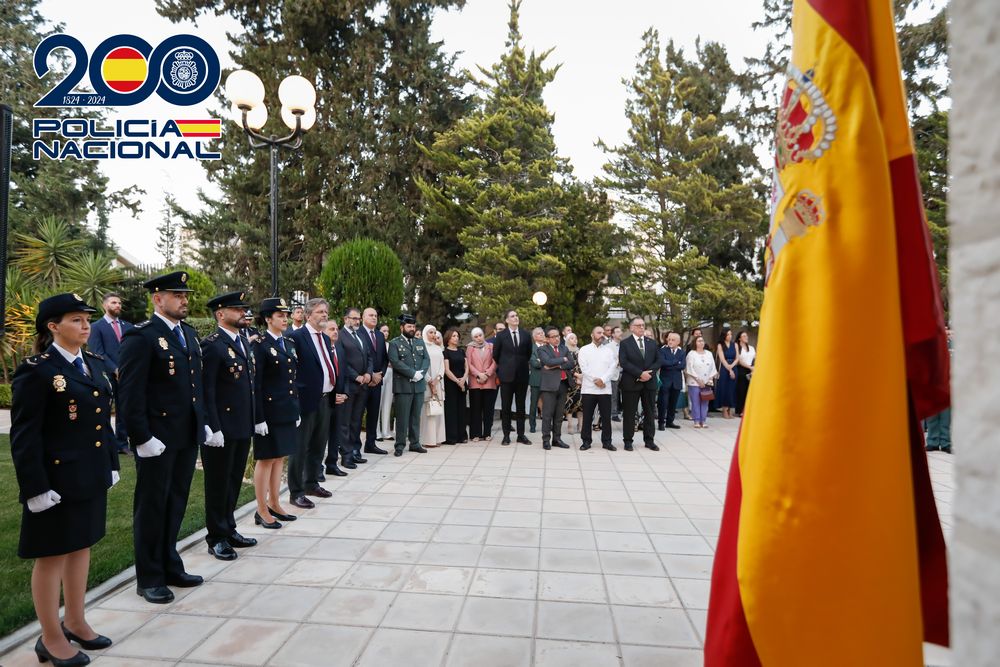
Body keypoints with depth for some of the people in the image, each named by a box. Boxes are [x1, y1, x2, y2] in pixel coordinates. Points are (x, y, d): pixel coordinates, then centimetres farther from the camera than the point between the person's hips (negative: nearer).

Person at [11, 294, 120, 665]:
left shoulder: (97, 365, 8)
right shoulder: (36, 371, -14)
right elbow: (24, 436, -15)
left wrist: (112, 464, 14)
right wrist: (36, 487, -18)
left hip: (91, 477, 7)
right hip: (57, 480, -7)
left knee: (81, 547, 17)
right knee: (52, 556, 7)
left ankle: (75, 622, 33)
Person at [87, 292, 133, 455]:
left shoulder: (128, 326, 14)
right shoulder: (96, 327, 2)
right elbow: (98, 353, -6)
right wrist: (115, 370, -13)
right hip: (106, 376, -4)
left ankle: (122, 443, 14)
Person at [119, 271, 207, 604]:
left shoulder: (189, 333, 11)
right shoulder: (141, 337, -13)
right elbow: (130, 393, -16)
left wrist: (203, 422, 12)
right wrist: (142, 438, -17)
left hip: (187, 436, 7)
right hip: (157, 439, -7)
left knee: (176, 504, 17)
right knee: (152, 507, 8)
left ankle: (170, 566, 32)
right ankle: (149, 578, 22)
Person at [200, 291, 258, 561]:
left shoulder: (244, 341, 12)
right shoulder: (212, 344, -13)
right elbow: (207, 390, -17)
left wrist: (258, 418, 14)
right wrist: (213, 428, -19)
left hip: (243, 425, 8)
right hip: (221, 427, -7)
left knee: (234, 481, 17)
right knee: (218, 483, 7)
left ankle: (229, 529, 31)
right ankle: (217, 538, 20)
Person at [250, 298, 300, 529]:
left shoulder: (290, 343, 10)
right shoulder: (260, 345, -11)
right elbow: (255, 384, -14)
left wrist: (296, 410, 13)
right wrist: (259, 418, -17)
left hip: (287, 411, 7)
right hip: (269, 411, -7)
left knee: (279, 458, 14)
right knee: (266, 459, 3)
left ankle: (274, 504, 26)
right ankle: (262, 511, 15)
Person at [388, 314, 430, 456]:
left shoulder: (420, 342, 17)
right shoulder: (394, 343, -1)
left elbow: (426, 359, 8)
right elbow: (395, 362, -13)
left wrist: (421, 373, -11)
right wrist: (413, 374, -17)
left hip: (419, 385, 5)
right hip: (403, 385, -5)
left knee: (416, 416, 10)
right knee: (402, 417, -1)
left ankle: (415, 443, 18)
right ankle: (400, 445, 6)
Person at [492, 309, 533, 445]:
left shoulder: (525, 335, 5)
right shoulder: (501, 335, 0)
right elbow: (495, 355, 7)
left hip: (522, 374, 2)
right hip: (507, 375, -2)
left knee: (521, 406, 7)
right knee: (506, 406, 3)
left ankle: (521, 435, 14)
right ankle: (506, 435, 10)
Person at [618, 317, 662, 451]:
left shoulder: (652, 343, 12)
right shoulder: (625, 343, -1)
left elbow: (658, 361, 7)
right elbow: (623, 362, -12)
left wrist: (649, 373, -11)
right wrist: (640, 373, -18)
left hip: (650, 382, 4)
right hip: (631, 383, -4)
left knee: (649, 412, 9)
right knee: (629, 413, 2)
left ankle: (649, 440, 18)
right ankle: (628, 441, 11)